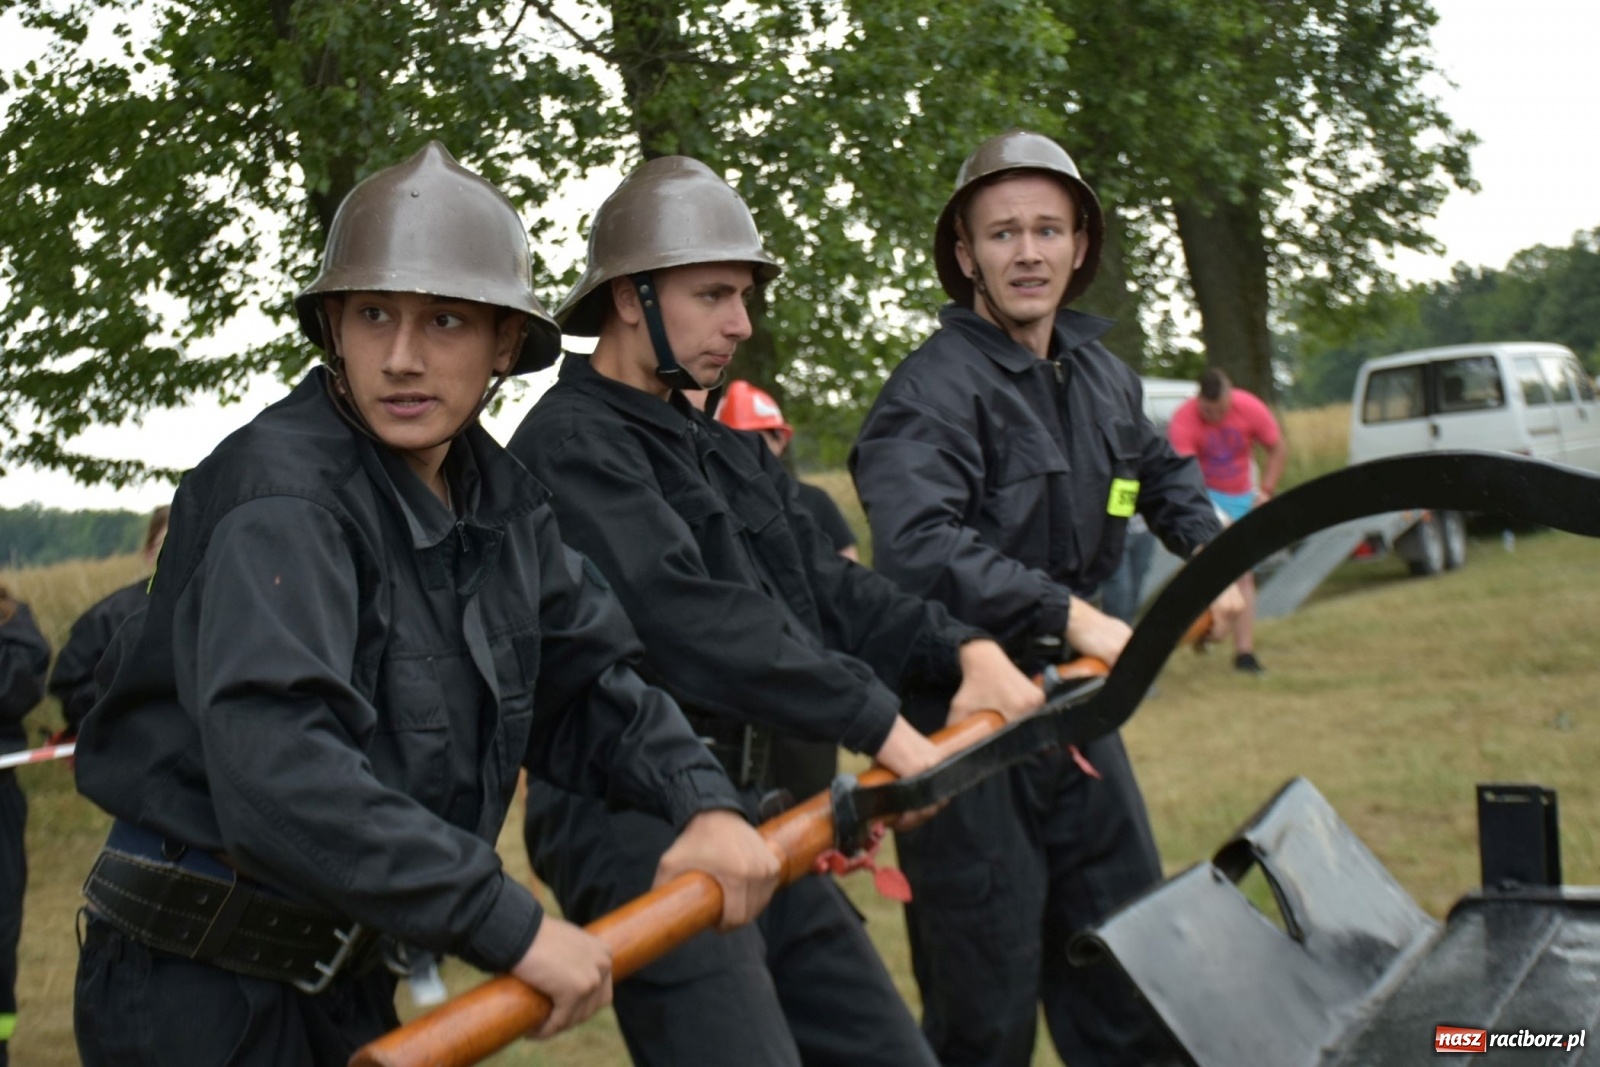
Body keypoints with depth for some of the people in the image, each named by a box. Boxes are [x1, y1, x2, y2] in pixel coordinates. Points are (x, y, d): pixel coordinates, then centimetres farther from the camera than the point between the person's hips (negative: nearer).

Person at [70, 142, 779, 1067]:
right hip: (199, 990, -7)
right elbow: (274, 766, -36)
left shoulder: (498, 496, 2)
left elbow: (587, 682, 9)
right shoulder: (281, 495, -23)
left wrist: (704, 801, -9)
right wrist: (511, 925, -34)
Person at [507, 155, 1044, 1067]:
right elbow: (692, 618, -23)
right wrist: (876, 721, -23)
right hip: (640, 828, -9)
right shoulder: (570, 445, -12)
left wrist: (962, 648, -7)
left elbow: (826, 588, 10)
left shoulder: (727, 452, 18)